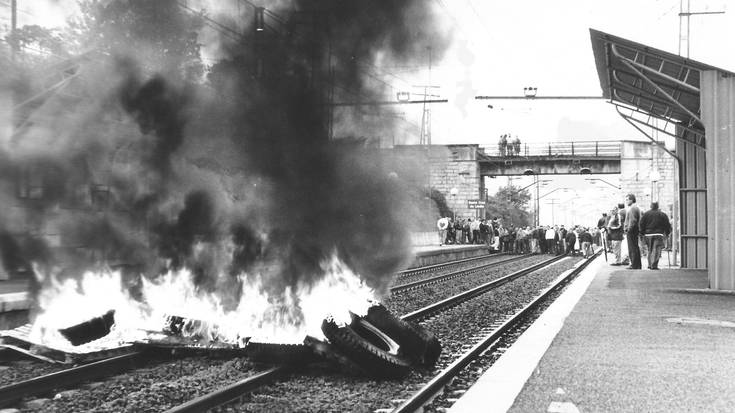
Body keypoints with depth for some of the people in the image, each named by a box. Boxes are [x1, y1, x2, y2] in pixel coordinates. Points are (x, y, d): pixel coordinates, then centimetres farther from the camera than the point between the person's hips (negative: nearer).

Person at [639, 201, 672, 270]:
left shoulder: (646, 214, 5)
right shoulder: (662, 214, 2)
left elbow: (641, 224, 4)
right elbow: (667, 225, 4)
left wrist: (642, 233, 12)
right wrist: (667, 233, 15)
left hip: (648, 234, 3)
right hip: (658, 234, -3)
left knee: (650, 250, 15)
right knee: (656, 250, -6)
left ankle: (650, 265, 15)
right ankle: (654, 265, -16)